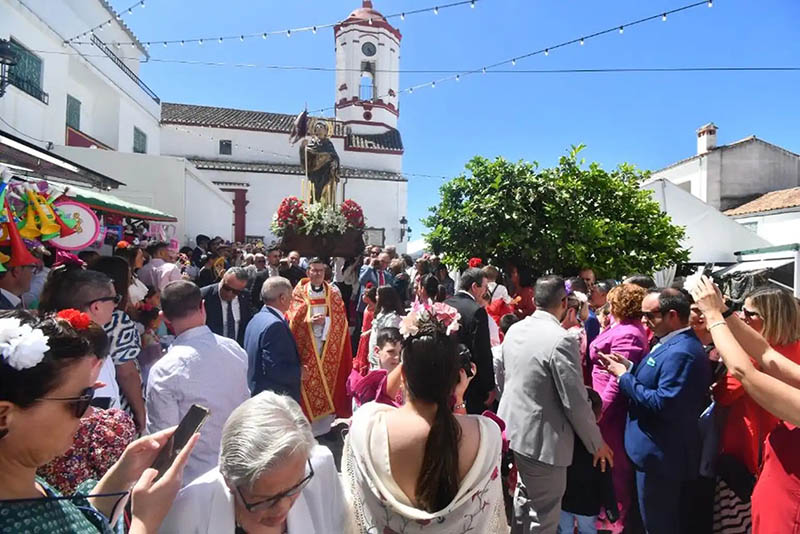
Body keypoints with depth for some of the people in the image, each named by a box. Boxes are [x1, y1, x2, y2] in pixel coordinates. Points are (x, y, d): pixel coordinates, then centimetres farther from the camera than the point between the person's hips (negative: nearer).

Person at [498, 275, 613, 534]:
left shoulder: (514, 330, 0)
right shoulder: (561, 340, -24)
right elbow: (576, 403, -19)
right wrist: (597, 443, -3)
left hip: (512, 430, 8)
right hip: (542, 440, -8)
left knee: (524, 501, 27)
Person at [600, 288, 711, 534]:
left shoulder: (681, 352, -26)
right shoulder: (674, 343, 7)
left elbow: (663, 403, -30)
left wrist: (624, 376, -22)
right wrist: (630, 368, -1)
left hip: (661, 455, -10)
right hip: (666, 451, 10)